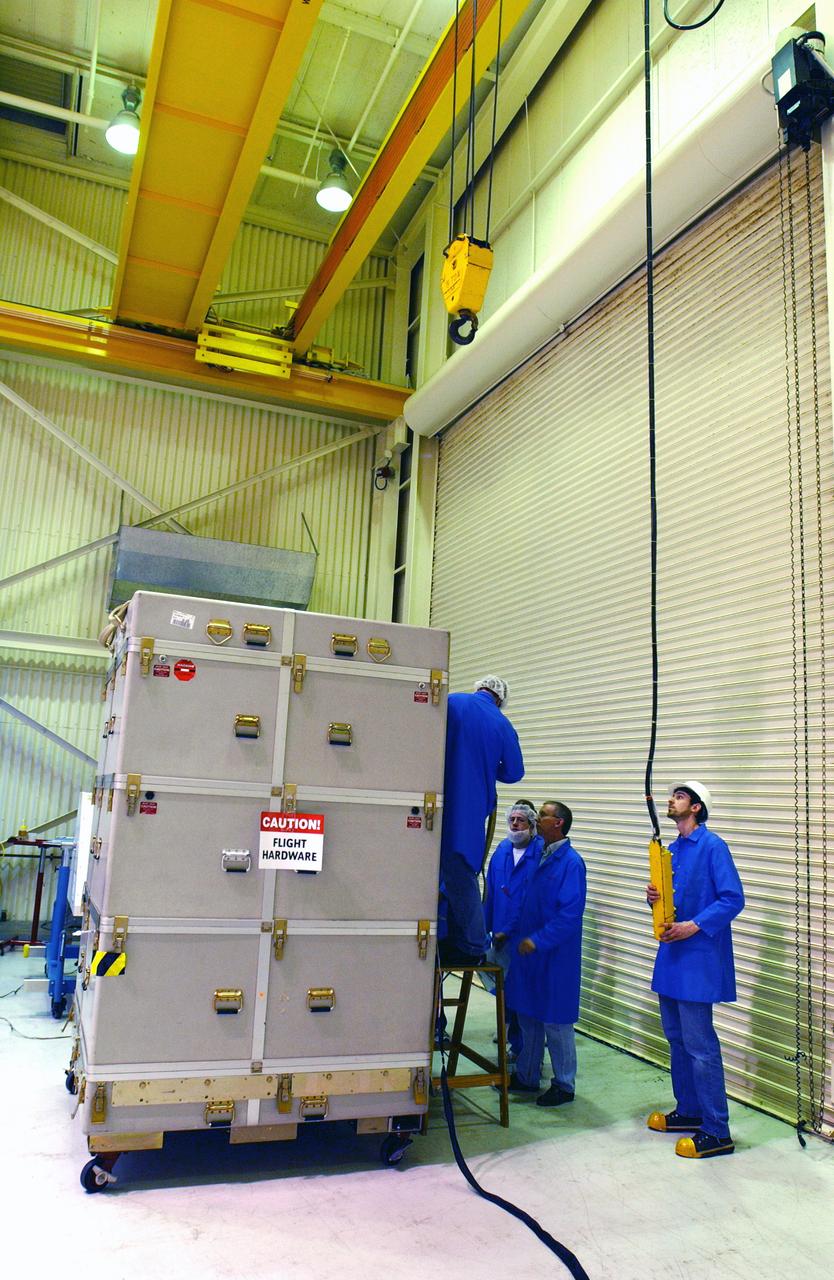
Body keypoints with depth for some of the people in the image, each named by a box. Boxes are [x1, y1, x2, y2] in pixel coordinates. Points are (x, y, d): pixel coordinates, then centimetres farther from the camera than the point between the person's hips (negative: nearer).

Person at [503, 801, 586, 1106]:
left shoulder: (571, 862, -17)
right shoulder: (539, 857, 8)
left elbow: (571, 912, -23)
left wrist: (538, 940, -22)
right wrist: (512, 932, 11)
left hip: (555, 955, -8)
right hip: (528, 953, 8)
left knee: (555, 1022, 5)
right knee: (528, 1016, 18)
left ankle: (564, 1086, 21)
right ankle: (526, 1077, 32)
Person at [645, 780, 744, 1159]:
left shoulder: (712, 846, -12)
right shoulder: (671, 849, 12)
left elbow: (733, 899, -17)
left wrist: (695, 925, -24)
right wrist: (653, 897, -3)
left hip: (698, 958, -9)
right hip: (671, 956, 9)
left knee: (699, 1044, -5)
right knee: (676, 1038, 17)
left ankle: (717, 1132, 5)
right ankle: (688, 1111, 31)